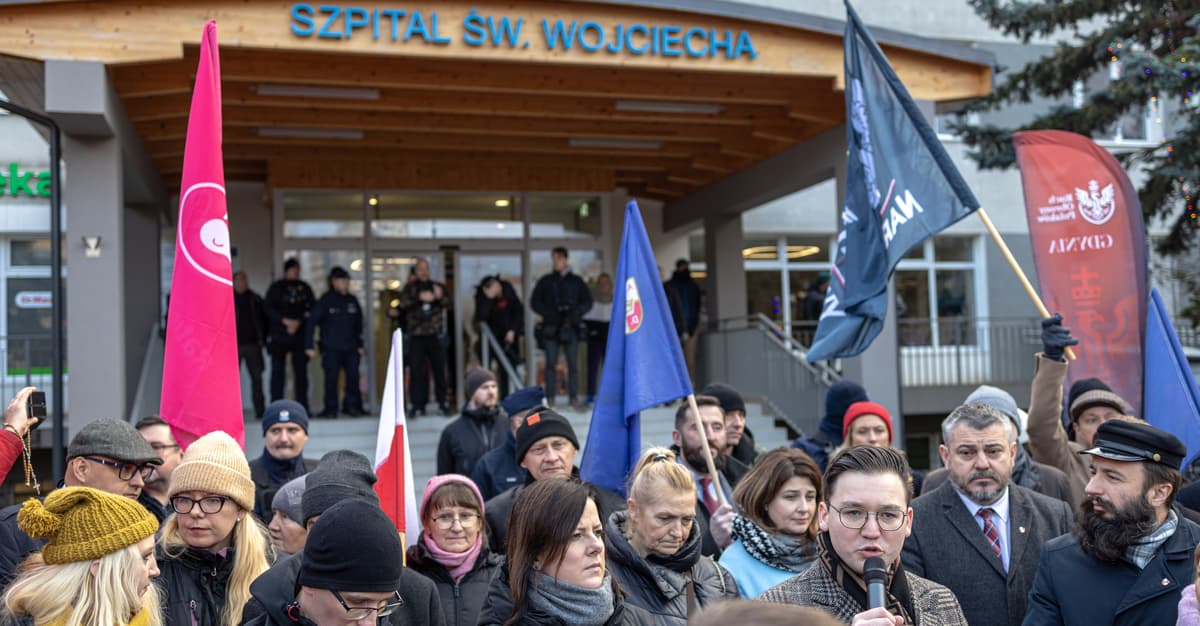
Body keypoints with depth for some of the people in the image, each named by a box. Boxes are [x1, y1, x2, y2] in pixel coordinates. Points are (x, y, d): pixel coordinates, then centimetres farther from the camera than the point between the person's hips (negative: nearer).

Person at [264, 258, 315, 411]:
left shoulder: (304, 288, 11)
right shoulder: (276, 287, 6)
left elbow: (313, 309, 5)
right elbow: (268, 308, -2)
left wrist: (299, 322, -9)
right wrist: (285, 321, -13)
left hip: (300, 334, 2)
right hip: (279, 334, -2)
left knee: (301, 370, 1)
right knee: (277, 371, -4)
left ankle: (303, 407, 4)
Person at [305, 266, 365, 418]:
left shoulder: (352, 300, 11)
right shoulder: (325, 301, -3)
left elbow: (358, 324, 19)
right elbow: (312, 322, -5)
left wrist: (359, 344, 15)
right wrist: (308, 346, -10)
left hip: (351, 348, 4)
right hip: (331, 348, -4)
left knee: (353, 377, 0)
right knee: (331, 378, -3)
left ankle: (352, 406, 11)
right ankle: (331, 409, 6)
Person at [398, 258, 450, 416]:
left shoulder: (438, 286, 12)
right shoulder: (410, 288, 10)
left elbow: (448, 305, 0)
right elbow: (403, 303, -9)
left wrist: (440, 297, -21)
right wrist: (420, 298, -24)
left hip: (436, 335, 1)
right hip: (416, 336, -1)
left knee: (439, 370, 1)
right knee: (417, 371, -2)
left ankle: (442, 403, 8)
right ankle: (418, 405, 3)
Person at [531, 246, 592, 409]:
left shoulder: (576, 281, 11)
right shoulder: (545, 281, 12)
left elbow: (588, 302, 9)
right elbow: (534, 302, 10)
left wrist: (575, 313, -10)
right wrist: (548, 313, -7)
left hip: (570, 327, 0)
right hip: (550, 327, 0)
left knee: (573, 363, -2)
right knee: (551, 363, -2)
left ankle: (573, 396, 2)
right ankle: (550, 397, 1)